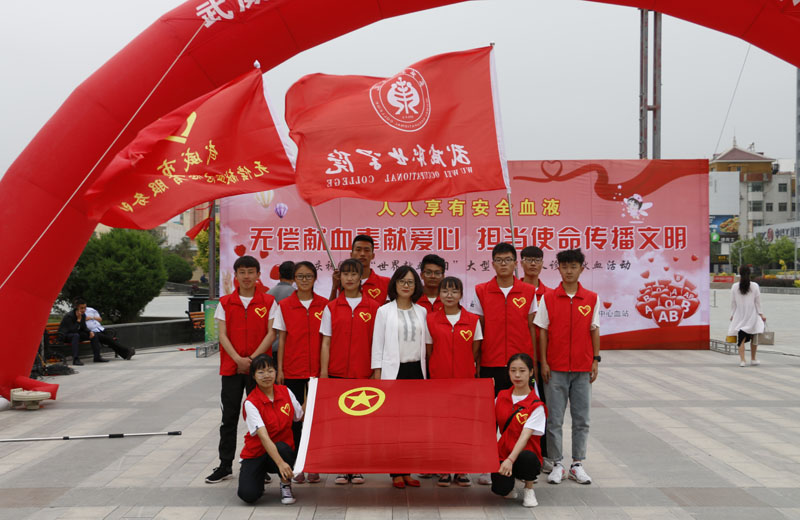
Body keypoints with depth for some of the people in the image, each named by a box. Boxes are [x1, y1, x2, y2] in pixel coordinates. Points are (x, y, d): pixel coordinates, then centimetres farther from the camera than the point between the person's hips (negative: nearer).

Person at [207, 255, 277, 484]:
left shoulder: (268, 302, 2)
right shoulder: (225, 302, 6)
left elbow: (271, 333, -4)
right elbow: (222, 334, 0)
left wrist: (253, 358, -15)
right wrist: (238, 359, -13)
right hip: (231, 368, 1)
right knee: (229, 418, 6)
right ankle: (225, 466, 15)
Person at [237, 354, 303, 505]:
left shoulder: (285, 392, -3)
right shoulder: (250, 403, -18)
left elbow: (301, 416, 11)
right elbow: (263, 436, -29)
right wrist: (280, 463, -40)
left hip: (284, 449, 2)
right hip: (256, 452, -2)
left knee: (281, 447, -36)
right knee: (248, 495, -25)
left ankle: (286, 485, -6)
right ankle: (260, 477, 13)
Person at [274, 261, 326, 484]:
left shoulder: (324, 305, 3)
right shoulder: (284, 306, 2)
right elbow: (281, 338, 3)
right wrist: (279, 369, -1)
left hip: (317, 369, 0)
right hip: (293, 370, 0)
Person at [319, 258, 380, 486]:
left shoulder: (373, 307, 3)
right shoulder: (331, 307, 6)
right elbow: (326, 342, 4)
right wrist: (323, 372, -2)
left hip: (363, 373, -1)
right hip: (337, 372, 1)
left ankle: (357, 468, 15)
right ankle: (341, 469, 13)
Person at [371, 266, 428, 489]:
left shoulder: (422, 312, 10)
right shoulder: (384, 311, 2)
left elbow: (425, 343, 11)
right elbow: (378, 344, 0)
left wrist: (425, 372, 6)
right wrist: (377, 374, -6)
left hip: (416, 370, 3)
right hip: (393, 371, -3)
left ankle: (407, 471, 14)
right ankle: (396, 473, 6)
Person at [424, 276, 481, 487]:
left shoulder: (472, 320, 2)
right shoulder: (431, 319, 2)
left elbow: (474, 351, 6)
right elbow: (429, 351, 6)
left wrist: (464, 368, 2)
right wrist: (436, 370, 3)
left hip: (465, 379, 0)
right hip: (438, 379, 0)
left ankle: (461, 471, 14)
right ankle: (443, 471, 14)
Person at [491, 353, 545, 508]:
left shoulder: (536, 406, -9)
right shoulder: (501, 397, 6)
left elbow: (525, 436, -20)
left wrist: (511, 459, -33)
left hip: (522, 455, -2)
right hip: (502, 454, 2)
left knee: (528, 457, -38)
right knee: (500, 488, -27)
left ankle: (529, 489, -5)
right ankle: (509, 479, 12)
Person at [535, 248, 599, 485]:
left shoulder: (591, 299, 4)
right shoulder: (548, 298, 0)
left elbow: (594, 330, 7)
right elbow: (543, 331, 1)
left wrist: (596, 360, 2)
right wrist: (543, 362, -3)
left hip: (582, 368, 1)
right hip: (556, 368, -1)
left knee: (582, 419, 6)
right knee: (554, 419, 2)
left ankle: (577, 464, 17)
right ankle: (557, 464, 12)